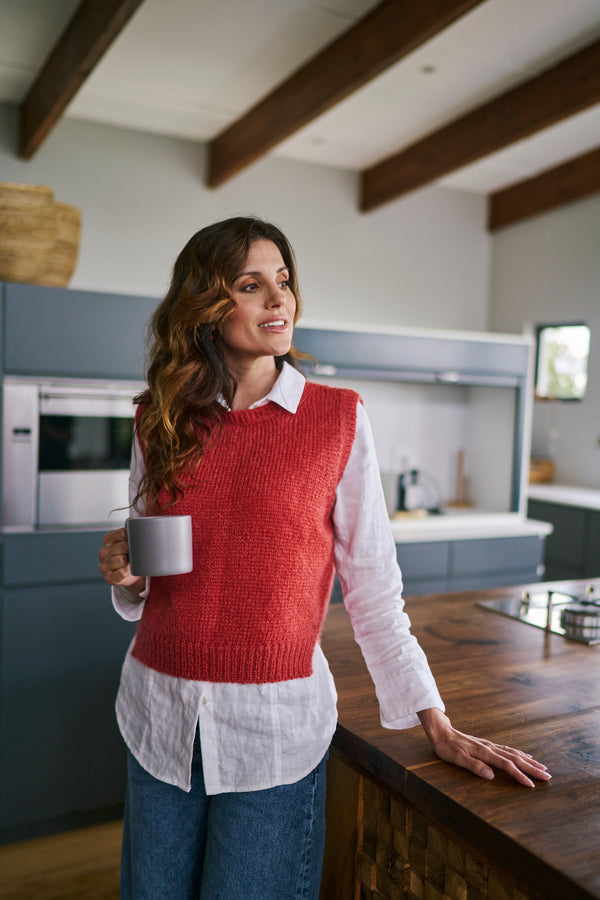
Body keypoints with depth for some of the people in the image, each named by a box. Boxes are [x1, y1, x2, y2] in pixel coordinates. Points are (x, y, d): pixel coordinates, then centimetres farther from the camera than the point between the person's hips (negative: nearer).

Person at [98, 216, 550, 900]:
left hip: (275, 725, -3)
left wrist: (437, 726, -8)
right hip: (160, 713, 3)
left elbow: (371, 583, -5)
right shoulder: (161, 421, 2)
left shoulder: (339, 417, -7)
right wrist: (125, 575, -10)